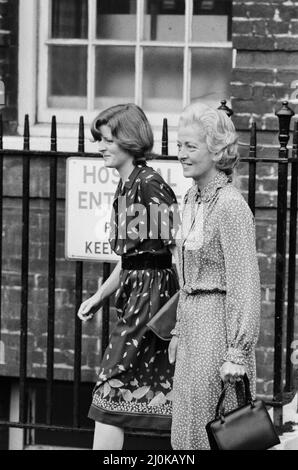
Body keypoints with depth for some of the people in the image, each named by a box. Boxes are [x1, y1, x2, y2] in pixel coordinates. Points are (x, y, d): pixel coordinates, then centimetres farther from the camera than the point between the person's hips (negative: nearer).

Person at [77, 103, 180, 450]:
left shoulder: (150, 186, -14)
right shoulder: (127, 186, 15)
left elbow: (178, 248, -18)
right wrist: (98, 297, 22)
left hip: (152, 292, -9)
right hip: (134, 292, 9)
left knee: (113, 383, -8)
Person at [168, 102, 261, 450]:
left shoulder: (230, 206, -16)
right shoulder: (193, 199, 11)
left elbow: (245, 284, -18)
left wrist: (238, 353, -19)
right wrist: (178, 332, 19)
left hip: (219, 324, -9)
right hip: (193, 320, 9)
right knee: (186, 432, 11)